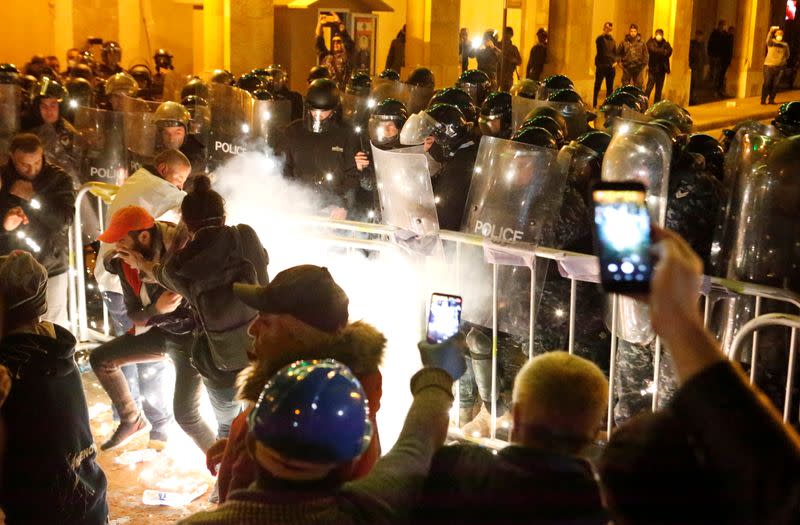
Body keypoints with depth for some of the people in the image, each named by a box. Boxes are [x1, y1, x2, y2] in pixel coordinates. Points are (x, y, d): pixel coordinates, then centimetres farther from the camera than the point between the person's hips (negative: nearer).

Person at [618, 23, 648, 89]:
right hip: (627, 68, 0)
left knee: (638, 86, 5)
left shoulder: (641, 43, 2)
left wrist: (643, 64, -1)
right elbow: (618, 53, 6)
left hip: (638, 68, 1)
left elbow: (645, 55, 7)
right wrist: (619, 62, -3)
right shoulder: (624, 43, -1)